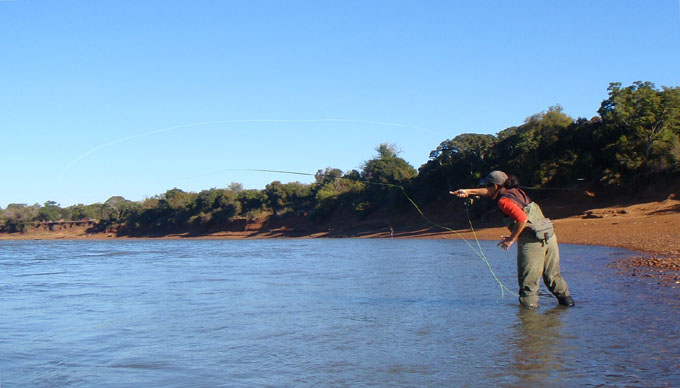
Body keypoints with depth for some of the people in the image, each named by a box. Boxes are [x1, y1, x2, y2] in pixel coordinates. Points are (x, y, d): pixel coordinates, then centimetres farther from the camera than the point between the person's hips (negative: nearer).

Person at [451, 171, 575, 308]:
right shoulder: (516, 191, 17)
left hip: (532, 241, -8)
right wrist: (468, 191, 33)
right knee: (553, 275, 22)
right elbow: (491, 193, 32)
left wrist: (512, 239, -11)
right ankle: (566, 298, 29)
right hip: (549, 235, 8)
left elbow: (522, 218, -22)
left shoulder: (504, 200, -8)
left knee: (528, 281, 2)